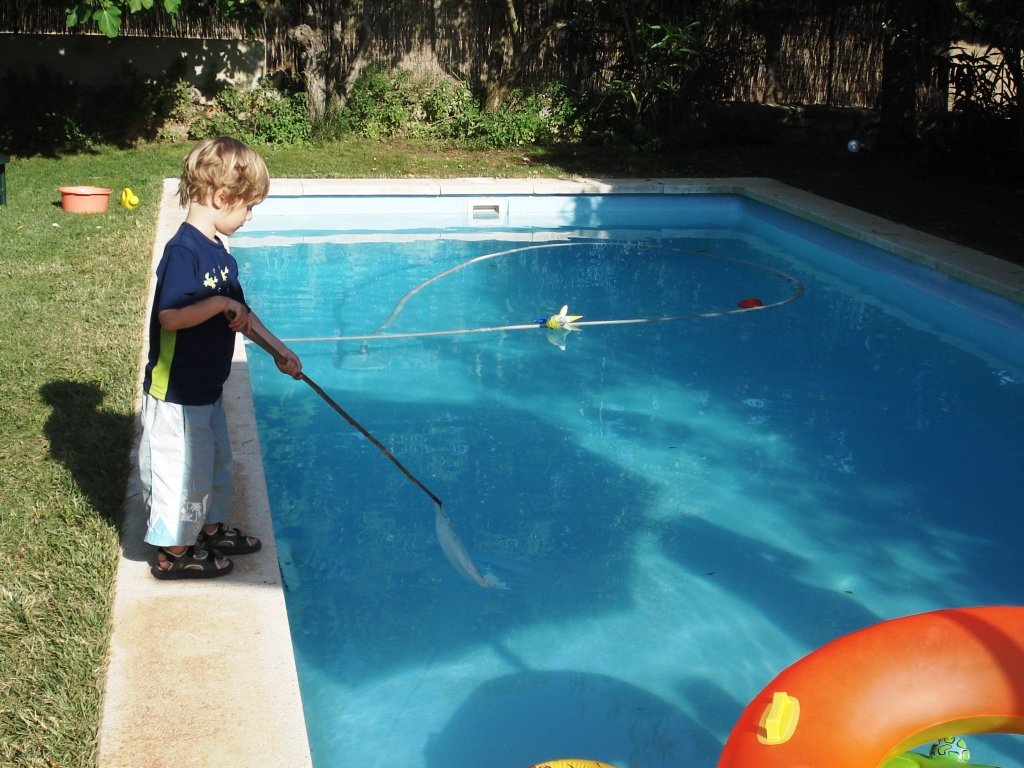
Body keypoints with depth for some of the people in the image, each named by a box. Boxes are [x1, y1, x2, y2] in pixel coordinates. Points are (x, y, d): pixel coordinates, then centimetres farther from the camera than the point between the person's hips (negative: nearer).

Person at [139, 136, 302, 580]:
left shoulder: (218, 251, 8)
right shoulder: (183, 251, -23)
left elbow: (238, 314, 16)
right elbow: (170, 316, -32)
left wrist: (278, 350, 15)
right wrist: (219, 303, -26)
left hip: (207, 388, 10)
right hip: (176, 393, -10)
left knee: (214, 464, 23)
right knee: (181, 470, 4)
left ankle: (210, 529, 41)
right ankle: (173, 552, 20)